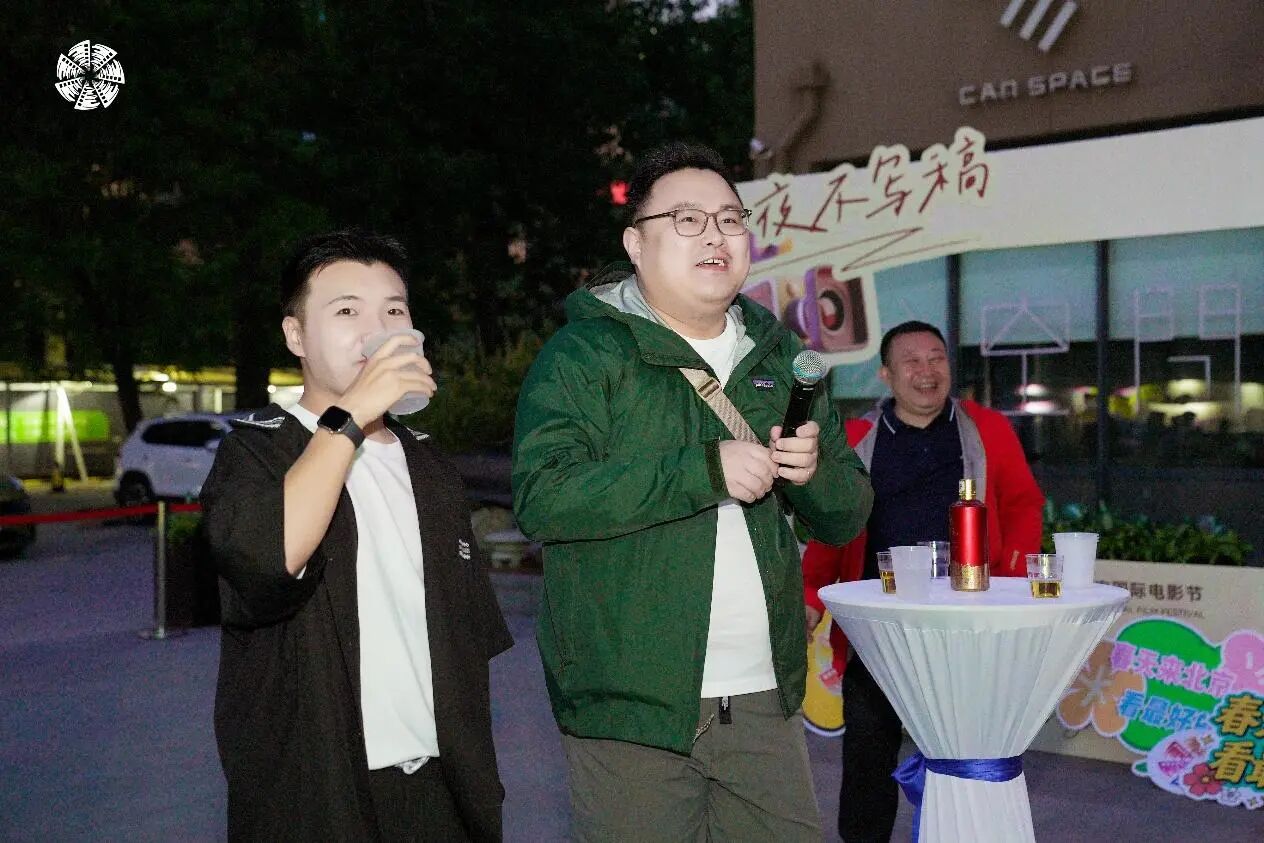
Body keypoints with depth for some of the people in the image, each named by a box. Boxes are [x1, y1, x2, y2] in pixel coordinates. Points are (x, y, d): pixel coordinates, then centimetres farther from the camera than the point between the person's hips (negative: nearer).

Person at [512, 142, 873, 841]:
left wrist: (815, 471, -9)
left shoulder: (777, 356, 13)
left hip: (765, 697, 5)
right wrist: (707, 470, -23)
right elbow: (541, 498, -21)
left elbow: (846, 518, 14)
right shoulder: (584, 352, -5)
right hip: (631, 702, -5)